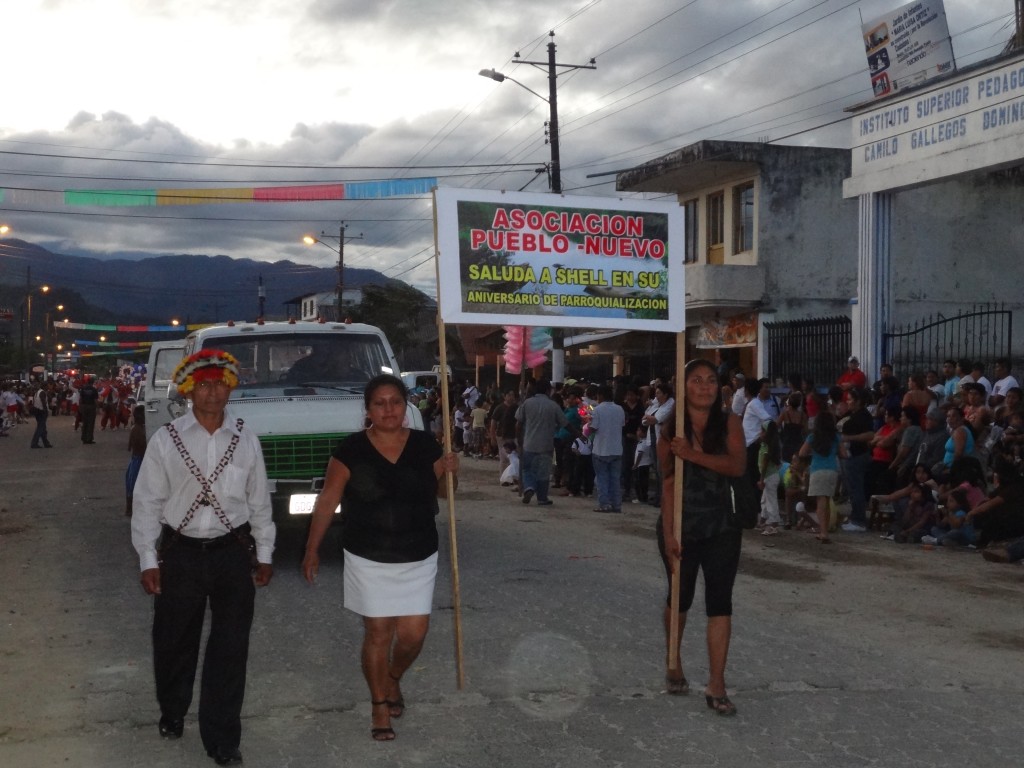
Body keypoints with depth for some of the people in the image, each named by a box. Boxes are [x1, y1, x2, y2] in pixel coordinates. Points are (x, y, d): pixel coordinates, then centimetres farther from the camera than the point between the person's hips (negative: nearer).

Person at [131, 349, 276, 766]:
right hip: (181, 552, -1)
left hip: (233, 552, 1)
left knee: (230, 647, 4)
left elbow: (259, 501, 7)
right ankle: (172, 712, 42)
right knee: (174, 641, 15)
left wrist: (264, 554, 9)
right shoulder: (166, 440, -5)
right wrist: (148, 560, -4)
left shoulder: (245, 440, 1)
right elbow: (147, 503, -2)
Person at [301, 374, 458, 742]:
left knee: (413, 634, 4)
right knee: (378, 633, 6)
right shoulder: (351, 449, -10)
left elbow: (443, 492, 9)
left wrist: (450, 472, -13)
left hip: (418, 559, 2)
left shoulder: (424, 445, -3)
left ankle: (393, 678, 36)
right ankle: (379, 706, 25)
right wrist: (312, 549, -4)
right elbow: (327, 501, -5)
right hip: (368, 561, -2)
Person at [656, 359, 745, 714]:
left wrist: (693, 455, -27)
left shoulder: (729, 423, -3)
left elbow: (738, 465, -17)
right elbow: (668, 484, -6)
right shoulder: (670, 429, -4)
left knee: (720, 602, -4)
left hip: (721, 528, 0)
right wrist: (668, 534, -10)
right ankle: (673, 664, 38)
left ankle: (716, 686, 0)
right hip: (682, 526, 0)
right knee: (680, 598, 15)